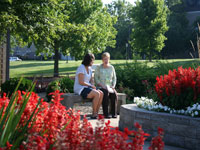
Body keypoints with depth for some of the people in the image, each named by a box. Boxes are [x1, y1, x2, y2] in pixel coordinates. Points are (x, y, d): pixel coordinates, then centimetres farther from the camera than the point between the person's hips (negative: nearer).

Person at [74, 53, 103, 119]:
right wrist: (91, 86, -11)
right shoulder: (81, 68, -14)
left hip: (86, 88, 9)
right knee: (97, 94, -28)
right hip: (80, 89, -9)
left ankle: (96, 113, -14)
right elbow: (81, 82, -20)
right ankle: (94, 114, -17)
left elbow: (91, 81, 17)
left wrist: (93, 86, -4)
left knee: (101, 93, -14)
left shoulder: (89, 69, 14)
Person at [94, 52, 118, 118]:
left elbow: (114, 78, 15)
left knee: (114, 94, -30)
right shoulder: (98, 67, 2)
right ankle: (106, 113, -34)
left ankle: (114, 113, -26)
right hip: (101, 87, -3)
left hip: (110, 87, 3)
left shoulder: (111, 67, 12)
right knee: (106, 93, -36)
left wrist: (113, 86, -3)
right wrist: (102, 85, -16)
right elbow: (96, 79, -2)